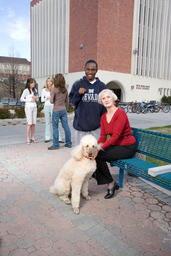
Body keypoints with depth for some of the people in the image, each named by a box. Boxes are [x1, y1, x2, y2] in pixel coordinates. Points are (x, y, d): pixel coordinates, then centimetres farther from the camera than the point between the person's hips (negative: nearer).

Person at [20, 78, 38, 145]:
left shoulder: (35, 90, 12)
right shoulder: (26, 90, -5)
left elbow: (37, 98, 20)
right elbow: (21, 99, -5)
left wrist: (35, 98, -3)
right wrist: (30, 100, -11)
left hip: (34, 107, 6)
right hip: (28, 107, -6)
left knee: (34, 123, 5)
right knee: (29, 123, -10)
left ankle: (32, 137, 14)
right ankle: (28, 139, -6)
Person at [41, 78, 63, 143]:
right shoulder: (44, 90, 12)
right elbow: (42, 100, 10)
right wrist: (47, 98, -6)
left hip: (53, 106, -2)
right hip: (46, 106, 2)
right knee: (47, 122, 5)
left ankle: (58, 138, -7)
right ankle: (47, 138, 12)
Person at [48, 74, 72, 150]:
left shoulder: (54, 89, -11)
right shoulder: (65, 90, 3)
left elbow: (51, 101, -11)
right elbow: (67, 101, 9)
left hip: (56, 110, -5)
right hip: (63, 110, 5)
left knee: (55, 127, 4)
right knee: (66, 127, 9)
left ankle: (55, 145, 7)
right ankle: (68, 143, 17)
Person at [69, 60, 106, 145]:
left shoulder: (101, 86, 6)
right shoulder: (77, 85, 4)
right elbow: (72, 102, 7)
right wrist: (78, 94, -12)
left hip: (96, 126, 1)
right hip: (80, 125, 0)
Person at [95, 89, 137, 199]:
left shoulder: (120, 113, -17)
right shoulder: (103, 117, 7)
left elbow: (115, 136, -23)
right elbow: (103, 137, 3)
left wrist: (100, 147, -31)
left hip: (127, 147, -7)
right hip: (115, 145, 7)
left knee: (99, 155, -23)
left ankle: (111, 183, -1)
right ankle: (111, 184, -3)